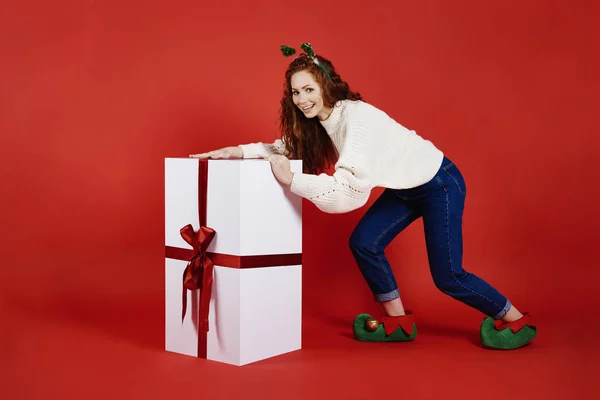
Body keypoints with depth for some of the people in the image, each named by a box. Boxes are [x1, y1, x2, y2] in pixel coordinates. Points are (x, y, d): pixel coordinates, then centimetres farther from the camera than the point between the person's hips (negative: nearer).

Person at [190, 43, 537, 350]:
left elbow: (351, 191, -38)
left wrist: (291, 180, -37)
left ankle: (518, 321, 16)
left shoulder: (357, 118, -32)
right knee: (364, 243, 0)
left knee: (447, 276, -5)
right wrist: (239, 151, -8)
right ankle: (398, 321, 17)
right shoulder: (318, 120, -7)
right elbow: (287, 149, 4)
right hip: (404, 187, 8)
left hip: (439, 184, -8)